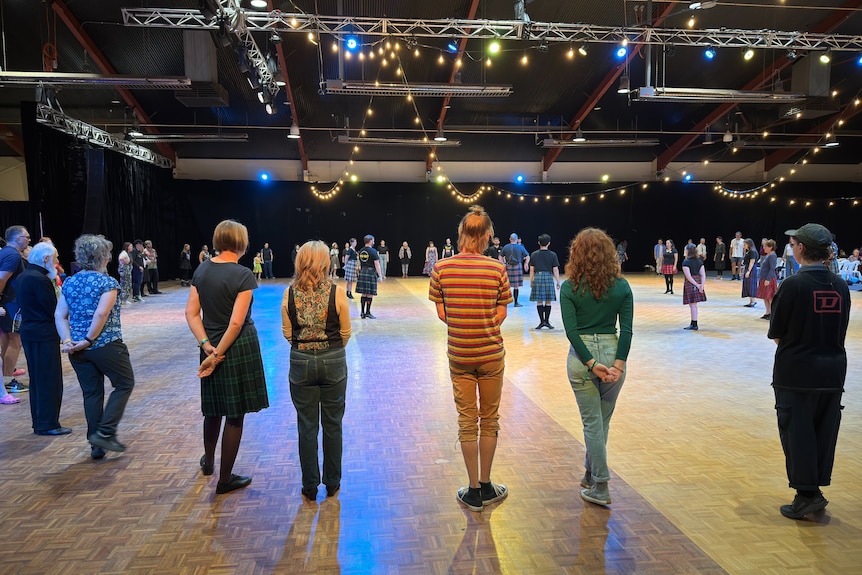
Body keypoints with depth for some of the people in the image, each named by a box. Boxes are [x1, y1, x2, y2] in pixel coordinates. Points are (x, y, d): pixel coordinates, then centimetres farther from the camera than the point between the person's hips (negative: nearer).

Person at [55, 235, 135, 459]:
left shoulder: (69, 283, 9)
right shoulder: (108, 282, -11)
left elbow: (59, 316, 4)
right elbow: (101, 314, -21)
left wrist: (67, 341, -2)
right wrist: (89, 339, -13)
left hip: (78, 349, 6)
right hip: (107, 346, -6)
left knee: (92, 393, 13)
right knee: (124, 384, 10)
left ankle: (96, 445, 19)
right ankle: (105, 433, 1)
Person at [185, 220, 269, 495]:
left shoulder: (202, 270, 2)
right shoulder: (243, 274, -16)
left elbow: (191, 313, 1)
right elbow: (237, 322, -20)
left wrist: (207, 346, -4)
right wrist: (219, 353, -13)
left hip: (212, 347, 6)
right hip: (239, 348, -6)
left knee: (213, 408, 25)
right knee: (235, 415, 6)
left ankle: (208, 461, 46)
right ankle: (225, 479, 17)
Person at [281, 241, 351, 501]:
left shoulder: (290, 293, -6)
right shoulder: (337, 292, -10)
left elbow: (287, 333, 1)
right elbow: (346, 333, -3)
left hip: (300, 362, 1)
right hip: (333, 362, -1)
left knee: (307, 426, 12)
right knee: (332, 424, 14)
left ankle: (310, 486, 22)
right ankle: (332, 483, 26)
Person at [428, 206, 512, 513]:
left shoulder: (441, 268, -7)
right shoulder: (497, 269, -9)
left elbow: (442, 313, -2)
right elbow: (501, 314, -4)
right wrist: (484, 331, 9)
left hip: (459, 355, 1)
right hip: (491, 354, -1)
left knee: (467, 421, 11)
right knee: (489, 419, 14)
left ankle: (473, 492, 20)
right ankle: (486, 487, 27)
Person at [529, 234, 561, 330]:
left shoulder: (534, 254, 3)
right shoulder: (552, 254, -1)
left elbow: (532, 269, 5)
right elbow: (555, 270, -1)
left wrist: (531, 281, 14)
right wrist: (558, 282, 6)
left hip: (537, 277, 1)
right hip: (548, 277, -1)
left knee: (539, 301, 4)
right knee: (548, 301, 6)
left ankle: (542, 321, 1)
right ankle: (547, 321, 8)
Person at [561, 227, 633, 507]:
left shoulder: (570, 287, -6)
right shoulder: (621, 286, 0)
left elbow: (571, 331, -13)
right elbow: (626, 330, -7)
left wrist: (592, 364, -13)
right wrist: (618, 364, -8)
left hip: (581, 356, -2)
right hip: (613, 353, 2)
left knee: (593, 422, 7)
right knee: (602, 420, 18)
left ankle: (600, 488, 12)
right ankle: (591, 473, 34)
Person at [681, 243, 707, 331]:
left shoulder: (686, 262, -12)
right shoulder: (699, 261, 8)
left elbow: (688, 276, -18)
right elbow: (703, 275, 1)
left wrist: (697, 285, -14)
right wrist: (702, 285, -6)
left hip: (690, 284, -7)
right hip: (698, 282, 7)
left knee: (693, 305, -2)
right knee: (694, 305, 16)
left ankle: (694, 325, 2)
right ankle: (692, 323, 23)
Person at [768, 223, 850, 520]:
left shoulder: (793, 285, -15)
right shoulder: (840, 286, 2)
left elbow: (777, 335, -9)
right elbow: (840, 331, 8)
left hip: (796, 372, -5)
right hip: (833, 372, 6)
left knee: (797, 433, 5)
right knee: (824, 433, 14)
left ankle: (807, 494, 10)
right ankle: (815, 490, 24)